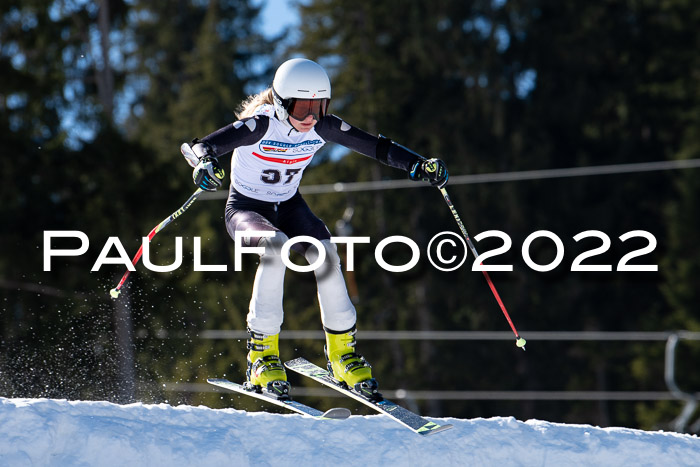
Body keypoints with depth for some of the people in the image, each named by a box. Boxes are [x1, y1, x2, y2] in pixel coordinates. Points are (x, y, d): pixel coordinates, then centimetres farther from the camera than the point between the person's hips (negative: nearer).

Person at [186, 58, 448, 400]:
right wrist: (205, 163, -61)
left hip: (289, 205, 4)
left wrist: (420, 165, -26)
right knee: (276, 245, -35)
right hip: (245, 208, -4)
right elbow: (204, 146, -38)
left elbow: (375, 146, -12)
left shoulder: (323, 127, -15)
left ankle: (342, 350, -6)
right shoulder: (261, 125, -28)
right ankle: (262, 353, -26)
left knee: (325, 252, -23)